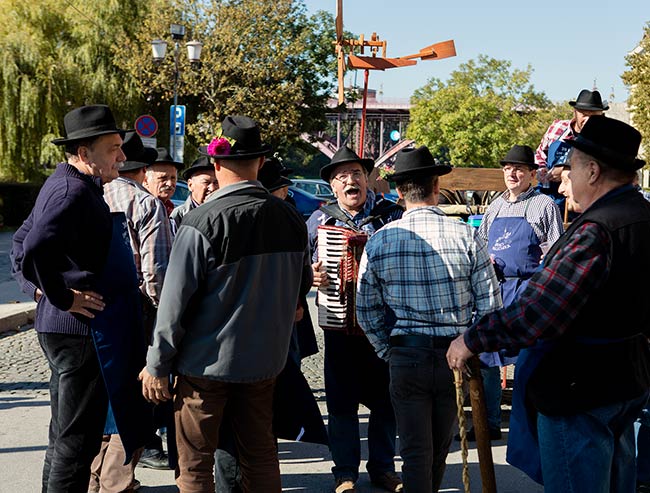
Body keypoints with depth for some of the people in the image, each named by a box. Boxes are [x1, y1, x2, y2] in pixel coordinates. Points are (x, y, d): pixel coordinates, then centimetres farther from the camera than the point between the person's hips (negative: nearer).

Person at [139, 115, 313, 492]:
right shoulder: (291, 219, -3)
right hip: (266, 358, 5)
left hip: (207, 361, -5)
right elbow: (302, 284, 11)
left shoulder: (201, 224, -19)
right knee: (261, 455, 17)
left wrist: (158, 365, -6)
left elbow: (177, 301, -16)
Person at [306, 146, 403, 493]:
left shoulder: (392, 215, 4)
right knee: (342, 402, 5)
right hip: (341, 325, 0)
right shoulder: (319, 220, 6)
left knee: (386, 399, 8)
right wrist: (310, 275, -18)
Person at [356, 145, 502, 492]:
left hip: (405, 356, -1)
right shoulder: (465, 236, -8)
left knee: (415, 450, 7)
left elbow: (366, 310, 0)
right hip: (455, 355, 1)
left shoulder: (379, 240, -5)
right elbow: (489, 304, -6)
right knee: (440, 447, 21)